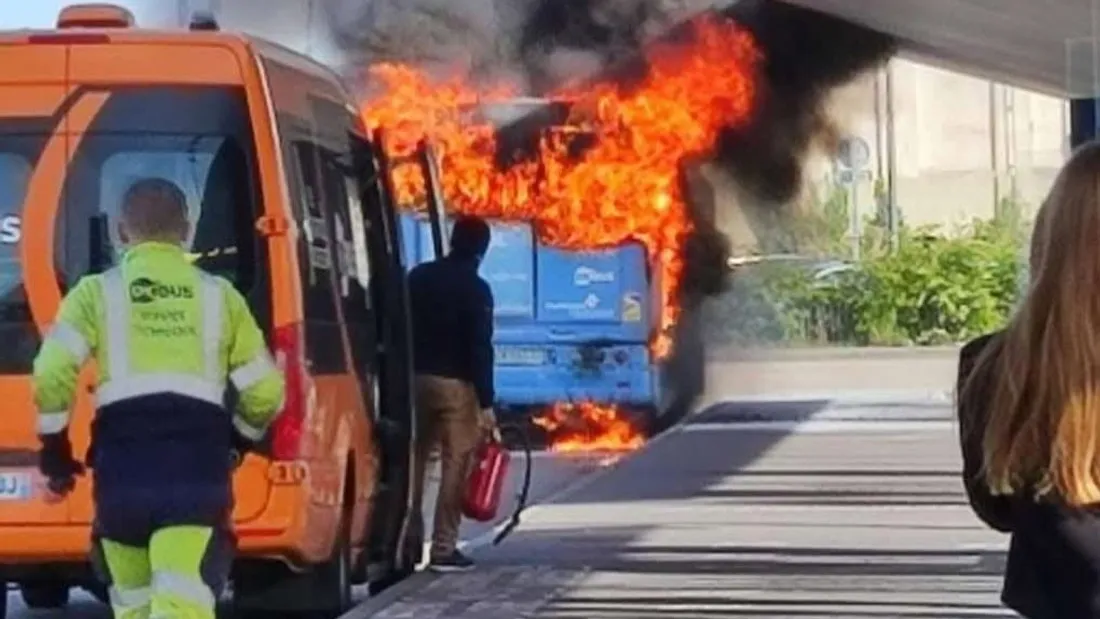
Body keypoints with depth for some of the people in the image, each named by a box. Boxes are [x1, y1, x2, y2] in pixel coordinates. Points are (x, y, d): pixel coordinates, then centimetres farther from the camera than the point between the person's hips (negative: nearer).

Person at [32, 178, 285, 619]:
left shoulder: (97, 292, 8)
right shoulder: (219, 295, 14)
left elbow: (52, 372, -6)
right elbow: (265, 390, 12)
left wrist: (54, 449, 6)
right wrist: (235, 440, 31)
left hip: (124, 459, 1)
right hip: (198, 465, 0)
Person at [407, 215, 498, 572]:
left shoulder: (419, 277, 7)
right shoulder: (475, 289, -10)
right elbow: (480, 348, -13)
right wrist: (486, 403, -11)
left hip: (417, 378, 6)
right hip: (456, 384, -6)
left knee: (414, 459, 14)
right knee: (455, 465, -2)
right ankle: (443, 549, -5)